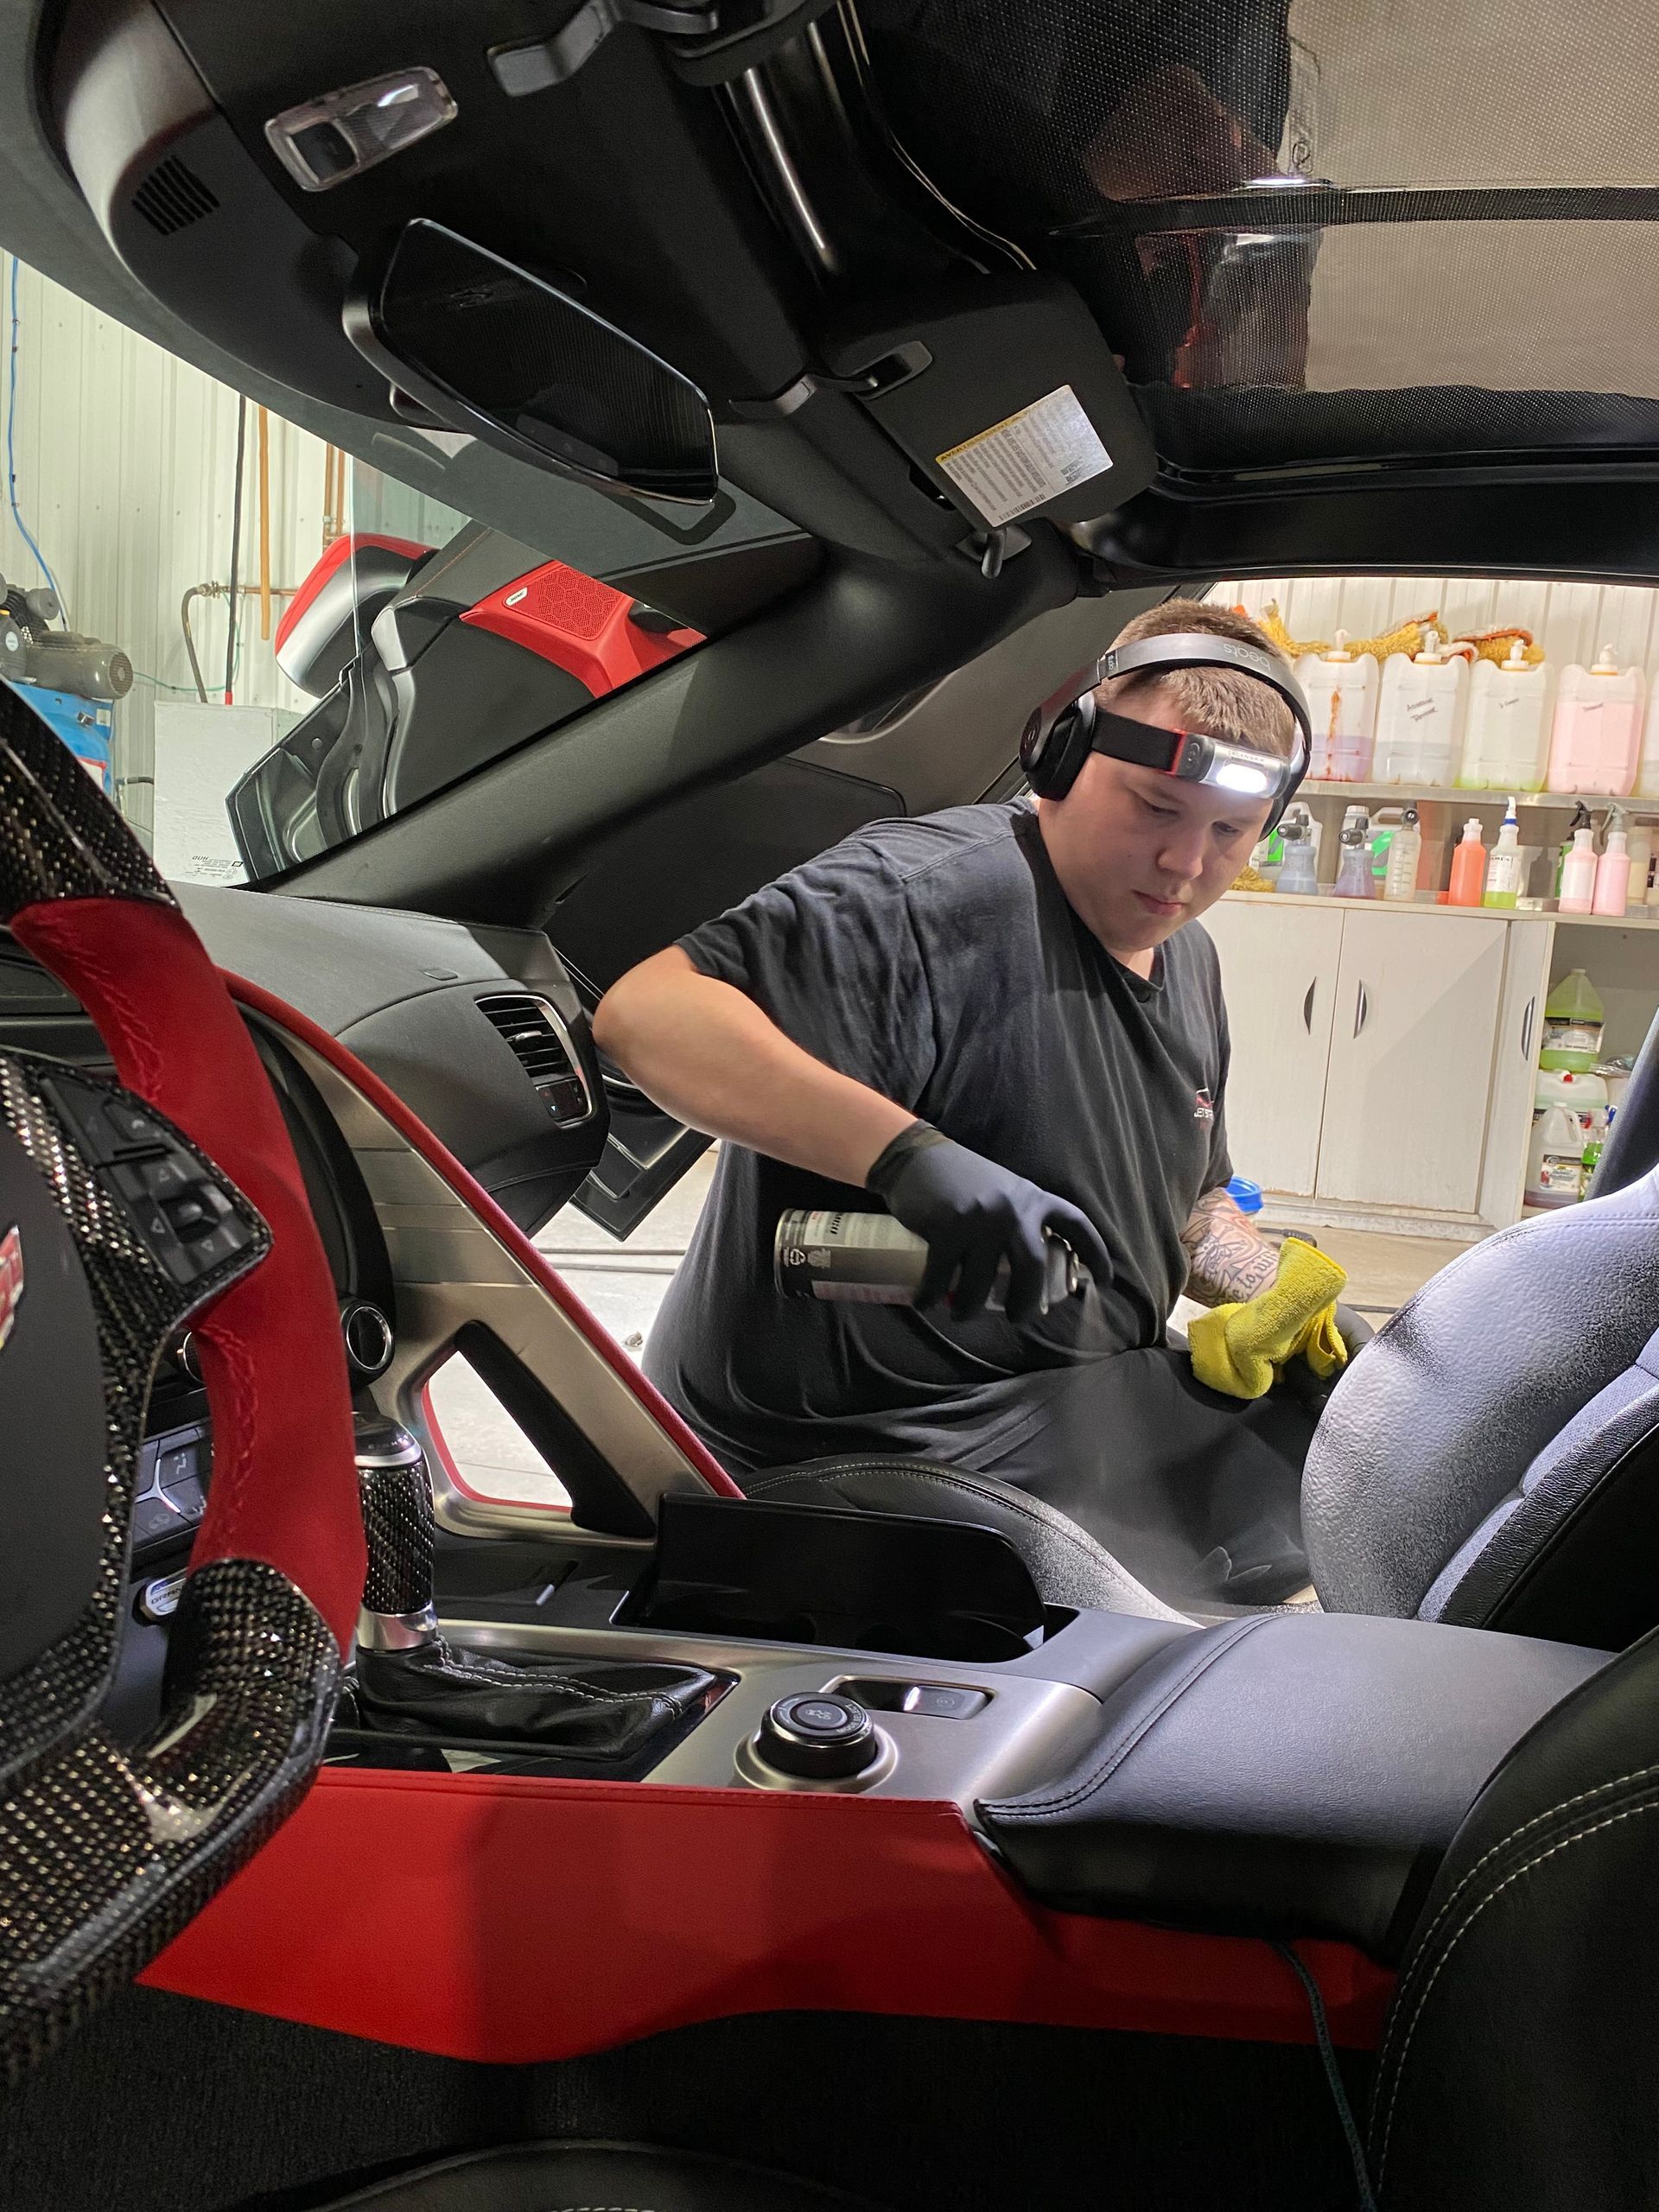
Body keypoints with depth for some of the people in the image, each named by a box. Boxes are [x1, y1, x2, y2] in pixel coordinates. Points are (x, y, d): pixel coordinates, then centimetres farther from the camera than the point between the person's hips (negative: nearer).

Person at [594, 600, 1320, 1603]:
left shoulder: (1189, 962, 11)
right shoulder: (936, 890, -22)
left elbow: (1190, 1206, 23)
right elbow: (645, 1011, -34)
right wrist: (909, 1153, -44)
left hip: (1077, 1399, 10)